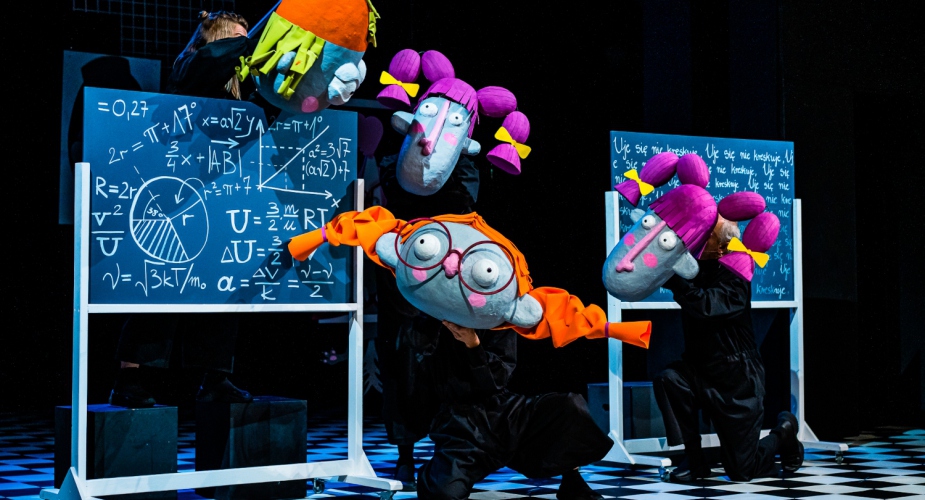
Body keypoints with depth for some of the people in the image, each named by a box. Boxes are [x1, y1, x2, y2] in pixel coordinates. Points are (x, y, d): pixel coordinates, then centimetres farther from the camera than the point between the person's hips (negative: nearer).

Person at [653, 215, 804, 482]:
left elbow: (703, 306, -37)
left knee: (742, 470, -1)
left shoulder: (734, 279, -20)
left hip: (736, 382, -5)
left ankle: (783, 433, 31)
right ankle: (694, 460, -11)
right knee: (667, 381, -29)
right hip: (700, 370, 5)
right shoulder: (694, 268, -1)